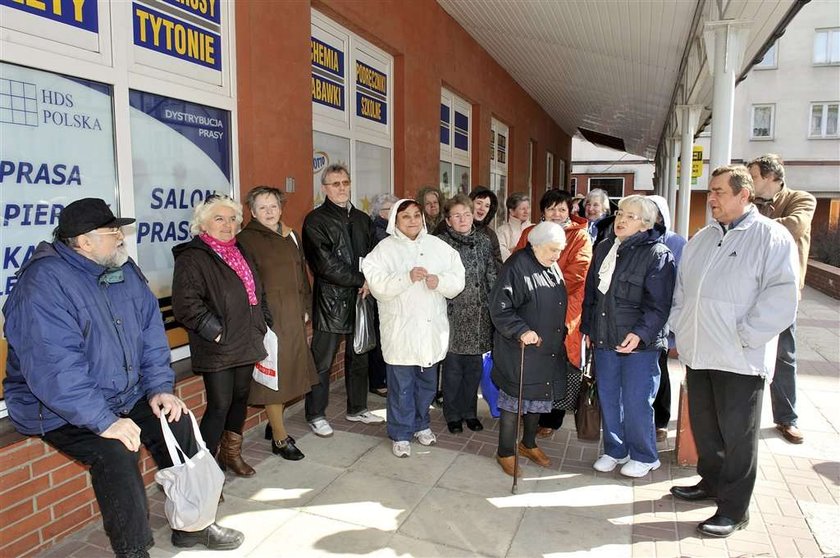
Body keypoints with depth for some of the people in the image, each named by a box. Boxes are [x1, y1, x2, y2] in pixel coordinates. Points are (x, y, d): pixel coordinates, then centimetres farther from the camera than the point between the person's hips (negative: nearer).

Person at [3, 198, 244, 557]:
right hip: (58, 410, -7)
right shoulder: (44, 282, -22)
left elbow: (150, 331, 5)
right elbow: (55, 367, -29)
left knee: (178, 423, -7)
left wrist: (160, 387, -5)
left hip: (126, 395, 7)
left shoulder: (124, 271, 2)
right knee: (115, 452, -29)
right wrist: (104, 422, -31)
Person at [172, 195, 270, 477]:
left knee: (241, 398, 17)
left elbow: (256, 293, 24)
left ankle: (231, 453, 35)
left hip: (246, 344, 8)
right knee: (219, 406, -4)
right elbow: (186, 304, -20)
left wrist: (262, 325, 14)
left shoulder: (240, 253, 15)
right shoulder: (192, 257, -11)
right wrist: (216, 332, -19)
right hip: (217, 348, -8)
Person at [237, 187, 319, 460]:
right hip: (267, 315, -6)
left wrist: (305, 309, 12)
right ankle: (280, 438, 10)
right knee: (272, 373, -1)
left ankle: (274, 423, 30)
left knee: (288, 369, 12)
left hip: (292, 315, 6)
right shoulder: (246, 239, -6)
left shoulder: (290, 237, 13)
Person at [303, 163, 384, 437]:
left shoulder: (362, 219, 15)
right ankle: (316, 415, 17)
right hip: (331, 299, -6)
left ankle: (357, 409, 30)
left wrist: (369, 282, -4)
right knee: (322, 361, 2)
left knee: (359, 357, 15)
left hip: (360, 297, 6)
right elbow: (326, 264, -14)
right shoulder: (316, 220, -5)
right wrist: (360, 280, -12)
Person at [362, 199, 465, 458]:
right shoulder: (384, 249, -3)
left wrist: (439, 281, -19)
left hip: (432, 328, 4)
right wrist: (407, 278, -26)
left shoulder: (438, 246, 6)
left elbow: (458, 280, 1)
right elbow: (378, 285, -16)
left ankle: (421, 424, 37)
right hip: (400, 330, -3)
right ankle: (400, 433, 21)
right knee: (401, 385, 4)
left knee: (427, 382, 17)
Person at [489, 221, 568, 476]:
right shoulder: (517, 266, -18)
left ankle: (529, 443, 38)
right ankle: (505, 452, 20)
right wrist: (521, 331, -31)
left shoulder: (553, 268, 8)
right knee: (514, 400, 3)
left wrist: (560, 336, 18)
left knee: (539, 397, 19)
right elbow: (499, 308, -21)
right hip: (519, 350, -8)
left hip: (549, 350, 8)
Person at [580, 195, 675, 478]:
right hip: (604, 338, 6)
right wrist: (587, 327, 16)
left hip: (639, 342, -6)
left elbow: (658, 304, -13)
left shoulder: (658, 253, -7)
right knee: (607, 399, 13)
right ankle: (615, 451, 30)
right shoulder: (604, 248, 12)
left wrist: (640, 333, -22)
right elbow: (591, 292, 18)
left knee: (636, 402, 2)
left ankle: (644, 456, 22)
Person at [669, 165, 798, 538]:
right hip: (698, 354, 7)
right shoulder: (701, 239, 14)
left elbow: (781, 298, -16)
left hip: (740, 359, -6)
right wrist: (679, 328, 9)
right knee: (703, 425, 17)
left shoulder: (771, 237, -7)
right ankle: (711, 482, 37)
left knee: (737, 434, 4)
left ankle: (734, 508, 18)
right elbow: (681, 289, 18)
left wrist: (743, 337, -17)